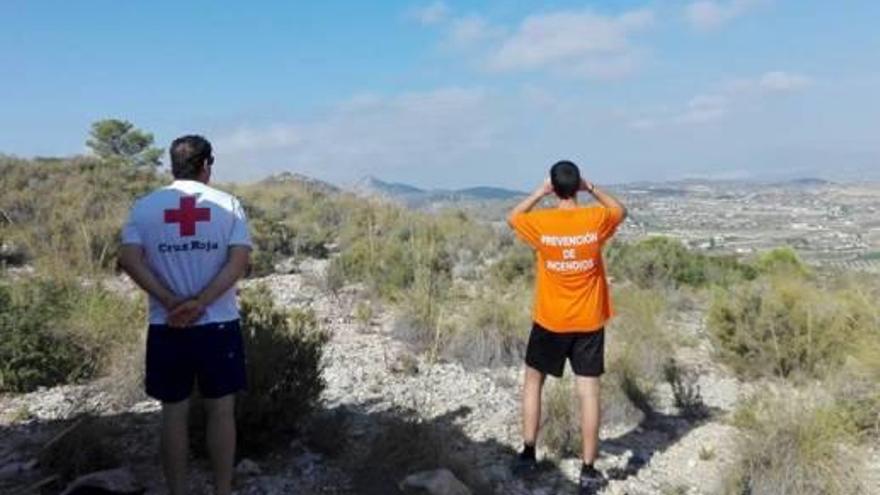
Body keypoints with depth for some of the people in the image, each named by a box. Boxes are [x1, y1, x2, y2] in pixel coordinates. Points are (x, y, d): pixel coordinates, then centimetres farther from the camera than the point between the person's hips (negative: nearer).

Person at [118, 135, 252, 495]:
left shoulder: (145, 206, 3)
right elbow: (239, 261, -12)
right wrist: (200, 303, -14)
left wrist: (171, 302, -11)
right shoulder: (227, 204, -1)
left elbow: (129, 259, -10)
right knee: (221, 412, 10)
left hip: (166, 327, 1)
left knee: (174, 413, 12)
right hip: (219, 324, -1)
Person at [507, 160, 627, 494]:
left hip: (550, 321, 0)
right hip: (589, 322, 1)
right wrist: (592, 189, 10)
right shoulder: (597, 219, -10)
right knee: (588, 392, 4)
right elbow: (621, 210, 14)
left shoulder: (541, 223, -12)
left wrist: (540, 192, 7)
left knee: (533, 381, 18)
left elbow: (512, 218, 11)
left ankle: (528, 454, 21)